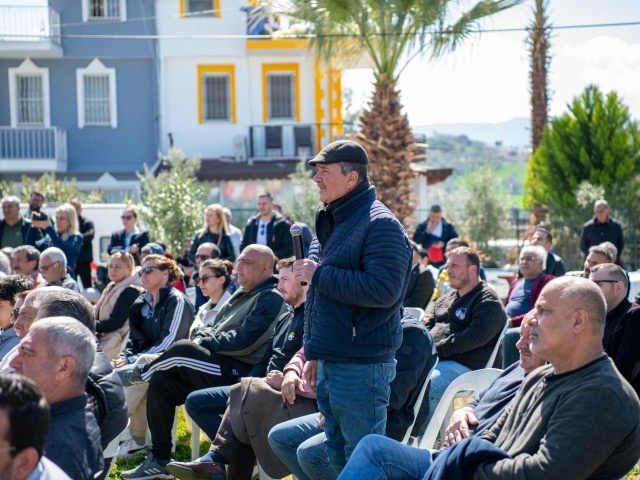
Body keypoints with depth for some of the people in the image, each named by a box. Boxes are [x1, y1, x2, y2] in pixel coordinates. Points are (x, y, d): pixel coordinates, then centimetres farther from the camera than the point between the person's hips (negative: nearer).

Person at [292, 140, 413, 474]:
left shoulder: (379, 224, -14)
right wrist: (314, 354, 21)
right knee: (337, 456, 17)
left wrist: (319, 275, -20)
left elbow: (384, 289, -27)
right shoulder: (329, 222, 16)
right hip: (329, 364, 9)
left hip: (361, 367, -9)